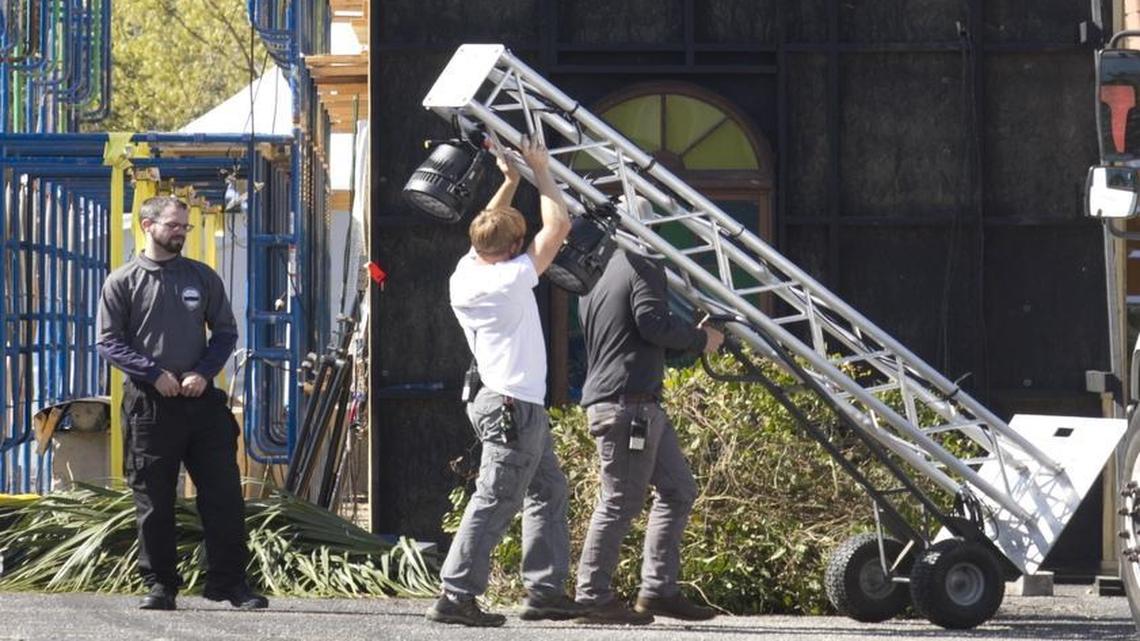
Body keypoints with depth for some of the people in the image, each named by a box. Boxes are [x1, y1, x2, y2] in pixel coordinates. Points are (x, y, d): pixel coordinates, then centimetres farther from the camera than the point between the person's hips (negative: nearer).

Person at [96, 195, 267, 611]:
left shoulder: (203, 278, 11)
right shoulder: (123, 282, 3)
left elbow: (225, 332, 12)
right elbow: (109, 343, -2)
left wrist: (204, 373, -5)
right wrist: (155, 373, -13)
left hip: (201, 400, 2)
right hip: (148, 404, -2)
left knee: (223, 494, -2)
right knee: (153, 501, 2)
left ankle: (229, 581, 3)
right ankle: (159, 584, 9)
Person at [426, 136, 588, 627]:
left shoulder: (466, 273, 5)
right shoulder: (510, 280, -16)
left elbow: (486, 230, 26)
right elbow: (557, 226, -9)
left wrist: (510, 182, 21)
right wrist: (541, 171, 1)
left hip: (521, 406, 10)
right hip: (515, 406, -10)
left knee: (548, 492, 17)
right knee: (495, 502, -11)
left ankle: (545, 590, 19)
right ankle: (456, 596, -14)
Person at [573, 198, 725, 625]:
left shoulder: (596, 273, 20)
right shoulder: (643, 268, -9)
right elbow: (653, 324, -20)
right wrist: (700, 339, -5)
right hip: (628, 402, -10)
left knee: (678, 490, 13)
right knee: (620, 501, -7)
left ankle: (659, 590, 11)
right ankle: (594, 598, -5)